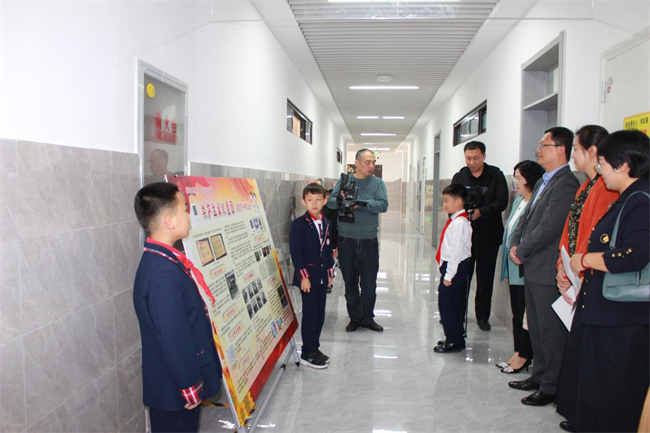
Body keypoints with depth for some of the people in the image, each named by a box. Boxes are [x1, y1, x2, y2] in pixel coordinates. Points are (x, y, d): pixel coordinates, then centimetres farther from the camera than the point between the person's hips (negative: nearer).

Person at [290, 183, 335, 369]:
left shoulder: (326, 224, 11)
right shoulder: (299, 224, -11)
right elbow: (295, 252, -15)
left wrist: (330, 272, 13)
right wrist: (303, 276, -18)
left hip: (322, 277, 7)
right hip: (308, 277, -7)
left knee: (320, 314, 12)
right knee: (310, 315, -1)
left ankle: (315, 348, 26)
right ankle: (307, 354, 11)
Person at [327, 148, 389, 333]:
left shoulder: (377, 183, 4)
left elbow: (383, 205, -10)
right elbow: (330, 202, -4)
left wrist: (361, 203, -21)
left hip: (369, 241, 0)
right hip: (346, 240, 0)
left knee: (369, 283, 7)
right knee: (350, 281, 9)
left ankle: (367, 318, 23)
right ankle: (354, 317, 23)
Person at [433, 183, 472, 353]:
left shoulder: (459, 223, -19)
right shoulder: (455, 220, 11)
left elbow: (456, 251, -22)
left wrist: (449, 275, -20)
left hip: (456, 267, -10)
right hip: (450, 266, 10)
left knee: (447, 304, -3)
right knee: (452, 304, 17)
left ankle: (454, 341, 8)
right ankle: (454, 338, 29)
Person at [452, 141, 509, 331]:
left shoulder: (496, 176, 0)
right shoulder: (459, 177, 7)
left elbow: (502, 201, -9)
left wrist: (481, 212, -21)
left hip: (488, 235, -1)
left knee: (485, 278, 7)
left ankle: (483, 316, 20)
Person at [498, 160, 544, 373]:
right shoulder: (518, 201, 12)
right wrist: (506, 268, 18)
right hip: (514, 268, 9)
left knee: (526, 314, 3)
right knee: (516, 313, 16)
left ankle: (524, 356, 16)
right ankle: (517, 353, 27)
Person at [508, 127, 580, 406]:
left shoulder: (566, 185, -17)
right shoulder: (543, 182, 15)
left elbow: (548, 228, -23)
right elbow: (527, 218, 16)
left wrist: (522, 250, -12)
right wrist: (516, 245, 1)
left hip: (548, 270, -10)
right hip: (532, 268, 10)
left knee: (550, 329, 2)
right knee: (535, 326, 19)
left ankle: (551, 387, 15)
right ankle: (540, 375, 34)